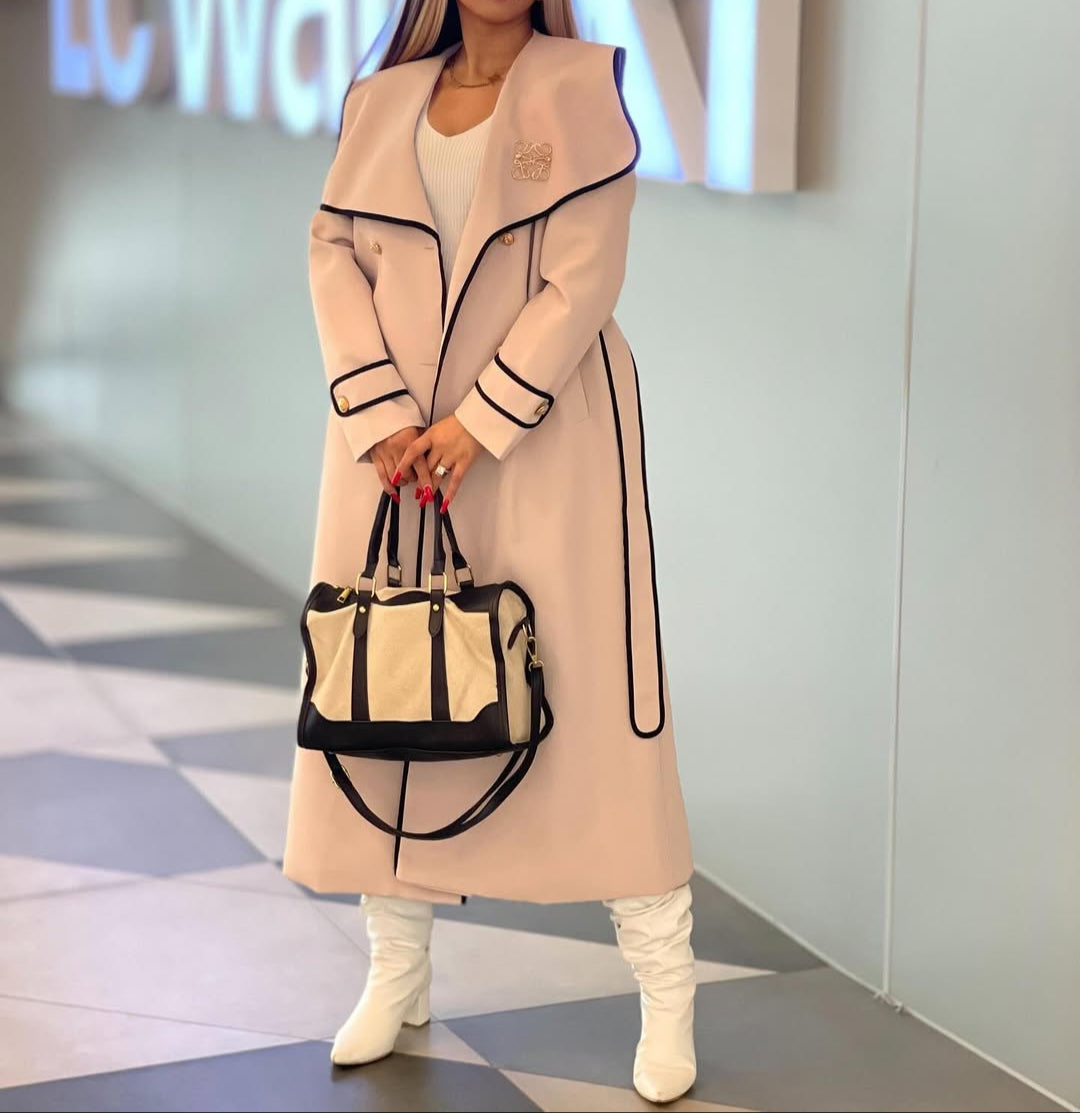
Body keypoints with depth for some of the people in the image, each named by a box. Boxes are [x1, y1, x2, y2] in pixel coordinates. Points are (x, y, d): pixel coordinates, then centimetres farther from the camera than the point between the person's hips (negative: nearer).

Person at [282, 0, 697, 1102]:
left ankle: (665, 992, 6)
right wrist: (378, 411, -11)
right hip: (395, 438, 4)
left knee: (586, 691, -4)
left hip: (545, 434, -4)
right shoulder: (381, 100, 9)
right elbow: (335, 253, 3)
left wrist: (482, 423, -15)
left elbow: (583, 280, -9)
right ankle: (397, 973, 22)